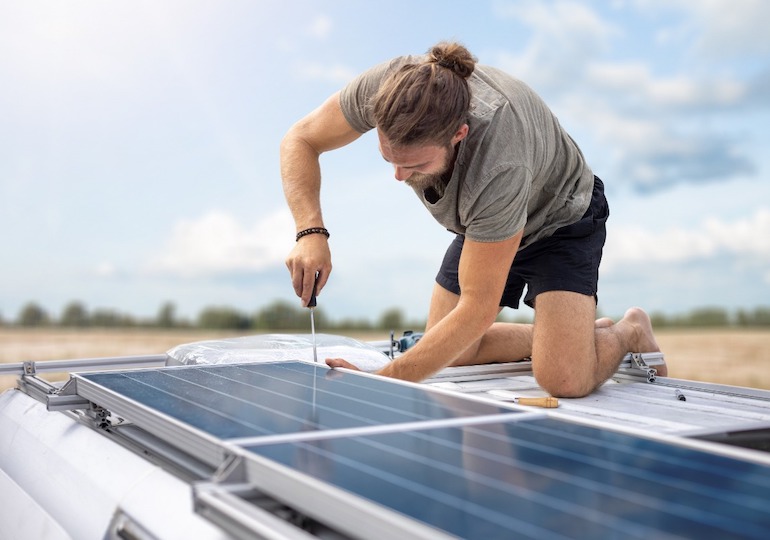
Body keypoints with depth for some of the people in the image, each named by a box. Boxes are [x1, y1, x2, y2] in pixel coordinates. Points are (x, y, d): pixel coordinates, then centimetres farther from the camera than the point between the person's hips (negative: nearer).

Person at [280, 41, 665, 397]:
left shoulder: (499, 166, -45)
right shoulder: (387, 85, -32)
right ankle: (581, 333, 22)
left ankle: (629, 333, 12)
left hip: (560, 219, -6)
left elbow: (477, 309, -36)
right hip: (481, 223, 6)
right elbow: (301, 139, -16)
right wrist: (310, 232, -34)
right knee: (451, 357, 6)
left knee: (564, 379, -23)